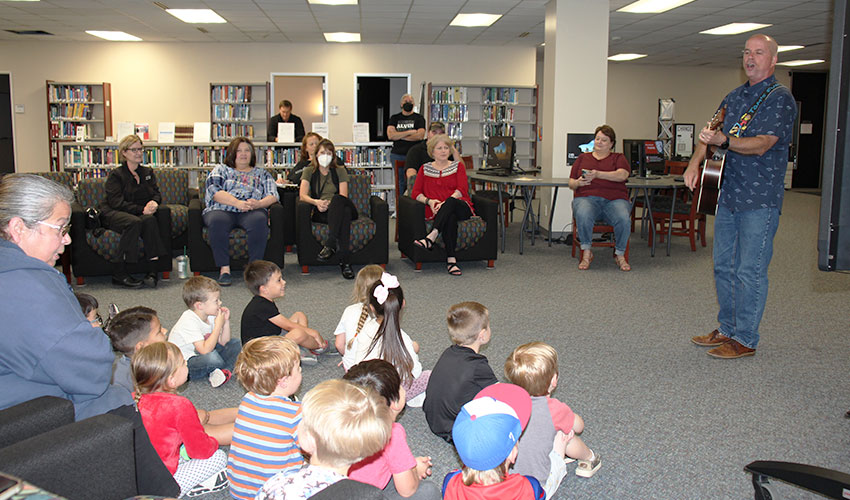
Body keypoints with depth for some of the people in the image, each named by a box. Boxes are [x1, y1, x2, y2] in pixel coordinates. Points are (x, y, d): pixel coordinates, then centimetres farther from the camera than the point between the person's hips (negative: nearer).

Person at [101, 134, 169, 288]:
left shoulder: (148, 172, 19)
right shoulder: (116, 174, 1)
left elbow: (157, 194, 13)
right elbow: (117, 202, -11)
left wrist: (154, 202, -13)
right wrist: (142, 210, -23)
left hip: (140, 213, 4)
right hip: (113, 213, -4)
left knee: (150, 220, -32)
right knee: (134, 222, -37)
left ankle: (153, 271, -36)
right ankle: (118, 273, -34)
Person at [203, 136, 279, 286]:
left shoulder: (261, 174, 26)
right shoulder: (221, 170, 22)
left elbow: (273, 195, 12)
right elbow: (214, 191, 3)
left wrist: (258, 203, -12)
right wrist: (237, 203, -13)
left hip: (251, 212, 1)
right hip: (222, 209, 0)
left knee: (259, 221, -36)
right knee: (217, 222, -37)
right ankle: (224, 268, -31)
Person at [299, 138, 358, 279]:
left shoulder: (340, 171, 18)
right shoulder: (309, 171, 18)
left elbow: (343, 196, 3)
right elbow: (302, 195, 3)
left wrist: (330, 203, -17)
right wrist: (316, 202, -19)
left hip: (338, 209, 1)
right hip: (320, 214, -1)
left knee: (337, 200, -38)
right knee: (344, 212, -37)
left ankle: (330, 244, -46)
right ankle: (344, 261, -47)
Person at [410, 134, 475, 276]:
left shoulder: (458, 166, 17)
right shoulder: (425, 168, 21)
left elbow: (462, 189, 0)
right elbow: (415, 193, 11)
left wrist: (446, 202, -17)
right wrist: (429, 201, -11)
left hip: (461, 207, 0)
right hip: (437, 211, 0)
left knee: (451, 202, -38)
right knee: (450, 217, -38)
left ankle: (431, 238, -51)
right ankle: (451, 259, -49)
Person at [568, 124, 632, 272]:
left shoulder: (618, 157, 19)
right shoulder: (582, 158, 24)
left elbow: (622, 175, -4)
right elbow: (571, 183, 19)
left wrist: (598, 174, -16)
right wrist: (578, 183, -6)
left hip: (614, 199, 0)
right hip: (587, 197, 0)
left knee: (623, 219, -33)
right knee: (583, 216, -36)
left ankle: (620, 255, -11)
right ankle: (586, 253, -18)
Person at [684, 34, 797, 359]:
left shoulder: (781, 99, -8)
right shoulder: (734, 96, 16)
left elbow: (763, 144, -20)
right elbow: (711, 133, 17)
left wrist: (724, 141, -35)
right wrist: (695, 161, -2)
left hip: (760, 200, -8)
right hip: (728, 195, 8)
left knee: (749, 271, -3)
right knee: (723, 265, 13)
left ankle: (745, 339, 8)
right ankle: (726, 329, 26)